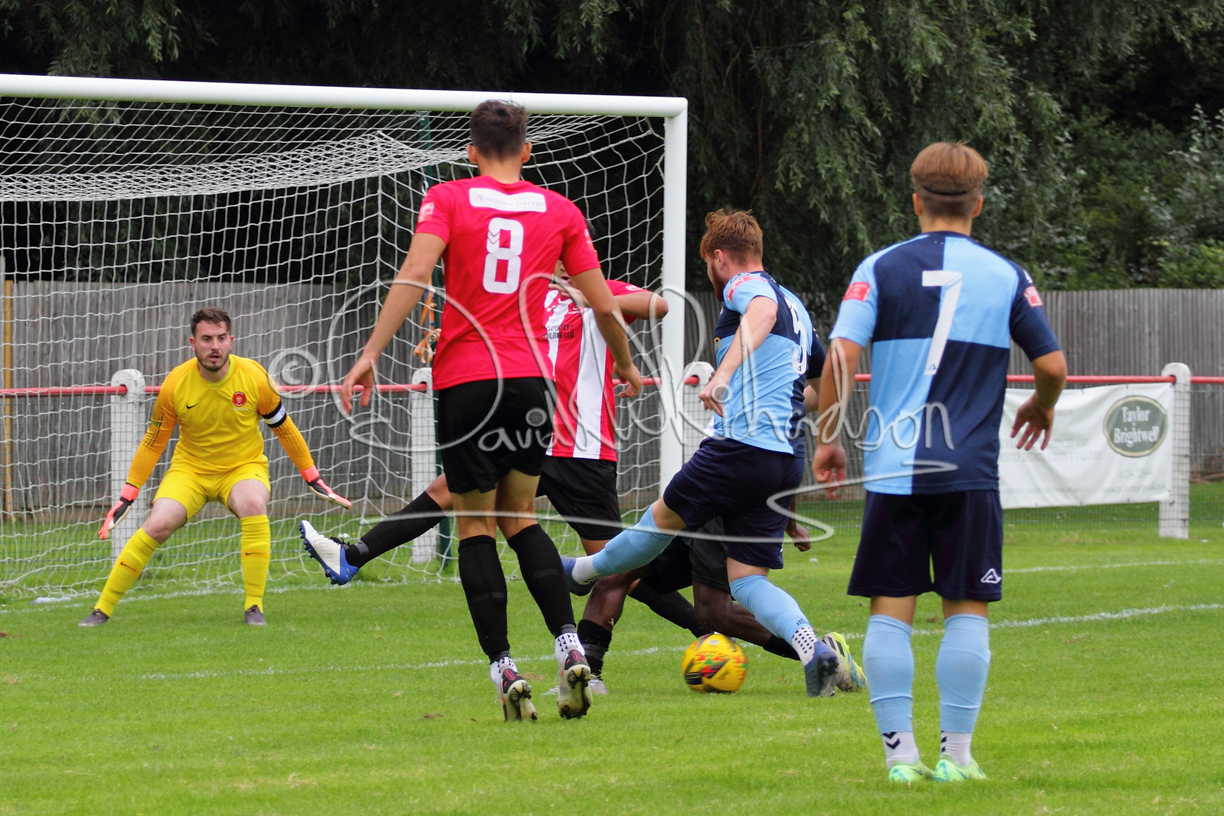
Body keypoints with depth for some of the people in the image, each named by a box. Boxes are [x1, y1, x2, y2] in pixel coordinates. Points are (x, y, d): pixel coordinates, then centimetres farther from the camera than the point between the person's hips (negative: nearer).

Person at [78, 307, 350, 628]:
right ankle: (102, 609, -10)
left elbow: (284, 429, 2)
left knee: (254, 506, -34)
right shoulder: (176, 385, -14)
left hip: (243, 466, 0)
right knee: (157, 525, -23)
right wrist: (127, 496, 0)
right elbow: (153, 442, 0)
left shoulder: (254, 377, -14)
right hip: (190, 468, 0)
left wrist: (313, 478, 6)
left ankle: (254, 607, -23)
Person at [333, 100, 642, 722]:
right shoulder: (559, 211, 9)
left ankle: (504, 670, -4)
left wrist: (371, 354, -15)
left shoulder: (448, 199, 2)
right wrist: (625, 366, 29)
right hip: (530, 377, 3)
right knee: (519, 518, 16)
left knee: (475, 525, 5)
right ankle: (570, 649, -3)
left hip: (465, 377, -2)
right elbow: (603, 305, 11)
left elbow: (414, 275, -13)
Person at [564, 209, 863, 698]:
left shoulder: (744, 287, -2)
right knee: (747, 580, 4)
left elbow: (761, 313, -28)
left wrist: (724, 374, -41)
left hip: (741, 447, -7)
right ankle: (812, 647, -19)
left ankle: (581, 572, 37)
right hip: (787, 463, 7)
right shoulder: (794, 305, 24)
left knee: (665, 517, 16)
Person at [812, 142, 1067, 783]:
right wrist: (1042, 407, 27)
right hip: (970, 471, 0)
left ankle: (900, 753, 0)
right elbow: (1052, 366, 5)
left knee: (890, 610, 5)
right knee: (966, 610, 7)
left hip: (892, 469, 0)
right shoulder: (1005, 277, 3)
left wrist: (827, 438, 4)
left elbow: (841, 355, -8)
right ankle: (955, 754, 4)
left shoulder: (882, 268, 1)